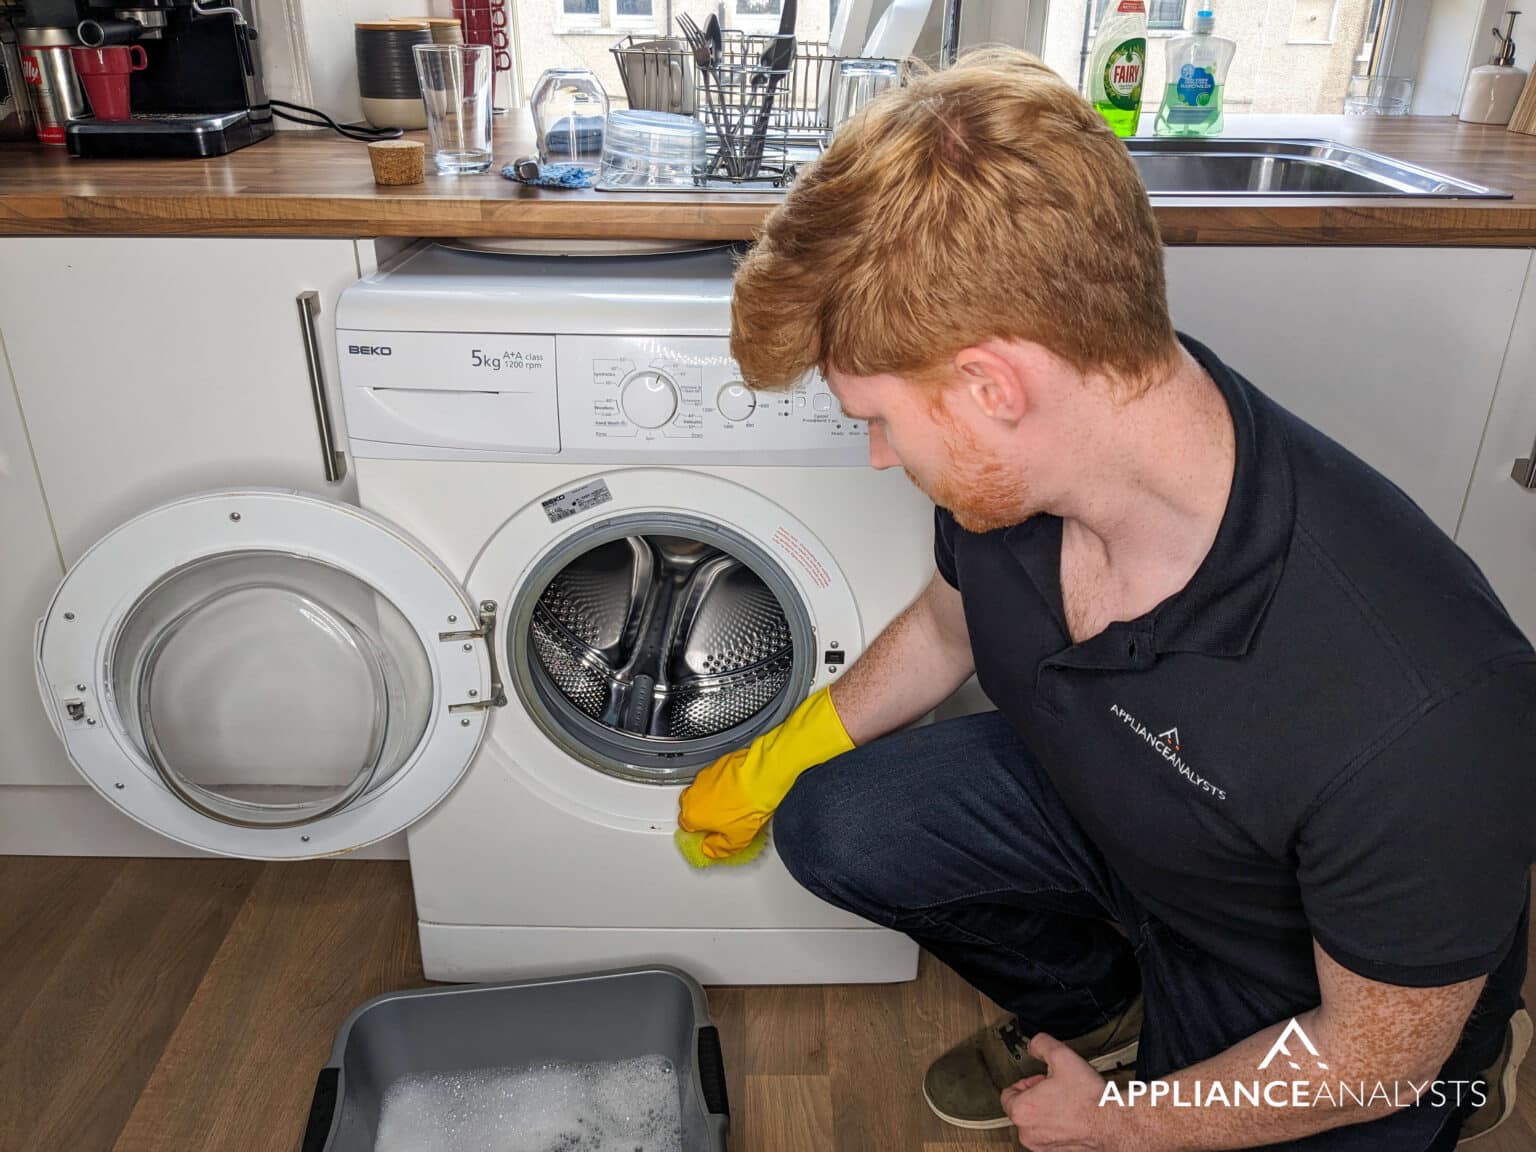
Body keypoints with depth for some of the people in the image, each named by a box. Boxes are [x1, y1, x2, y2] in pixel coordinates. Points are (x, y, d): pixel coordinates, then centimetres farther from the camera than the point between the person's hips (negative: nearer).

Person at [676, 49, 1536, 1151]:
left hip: (1296, 1002, -5)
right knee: (830, 820, -8)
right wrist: (759, 771, 11)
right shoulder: (1008, 471, -22)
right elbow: (945, 629, 2)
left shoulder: (1412, 707, -42)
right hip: (1094, 801, 5)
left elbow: (1380, 1050, -23)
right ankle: (1097, 1002, 17)